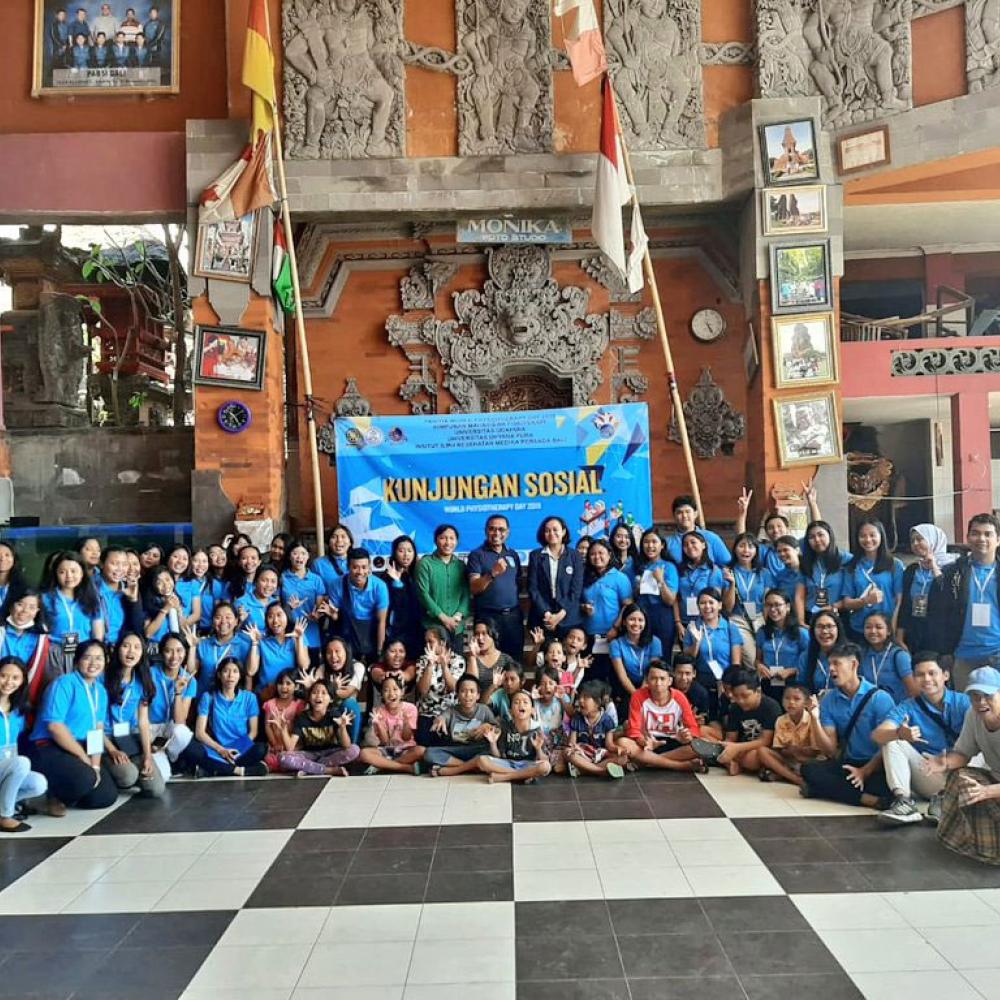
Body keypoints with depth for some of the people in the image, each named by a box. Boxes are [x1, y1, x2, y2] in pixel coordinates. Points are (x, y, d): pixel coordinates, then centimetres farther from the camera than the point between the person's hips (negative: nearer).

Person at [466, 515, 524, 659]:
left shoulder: (513, 554, 13)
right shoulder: (477, 555, -2)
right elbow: (474, 588, -12)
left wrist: (518, 610, 10)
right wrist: (493, 573, -27)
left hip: (513, 616, 4)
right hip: (488, 616, -4)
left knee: (515, 659, 6)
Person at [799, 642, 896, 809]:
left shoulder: (880, 698, -7)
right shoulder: (828, 701, 4)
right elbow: (830, 751, -1)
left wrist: (865, 771, -18)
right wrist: (815, 719, -14)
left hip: (877, 766, -4)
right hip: (848, 764, 4)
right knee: (809, 769, -25)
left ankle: (831, 789, -23)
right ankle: (867, 799, -30)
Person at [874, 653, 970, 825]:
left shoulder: (962, 702, -2)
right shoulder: (908, 707, 1)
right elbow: (877, 735, -16)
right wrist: (899, 734, -40)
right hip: (925, 776, 2)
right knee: (891, 741, -16)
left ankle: (944, 796, -19)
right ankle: (904, 802, -29)